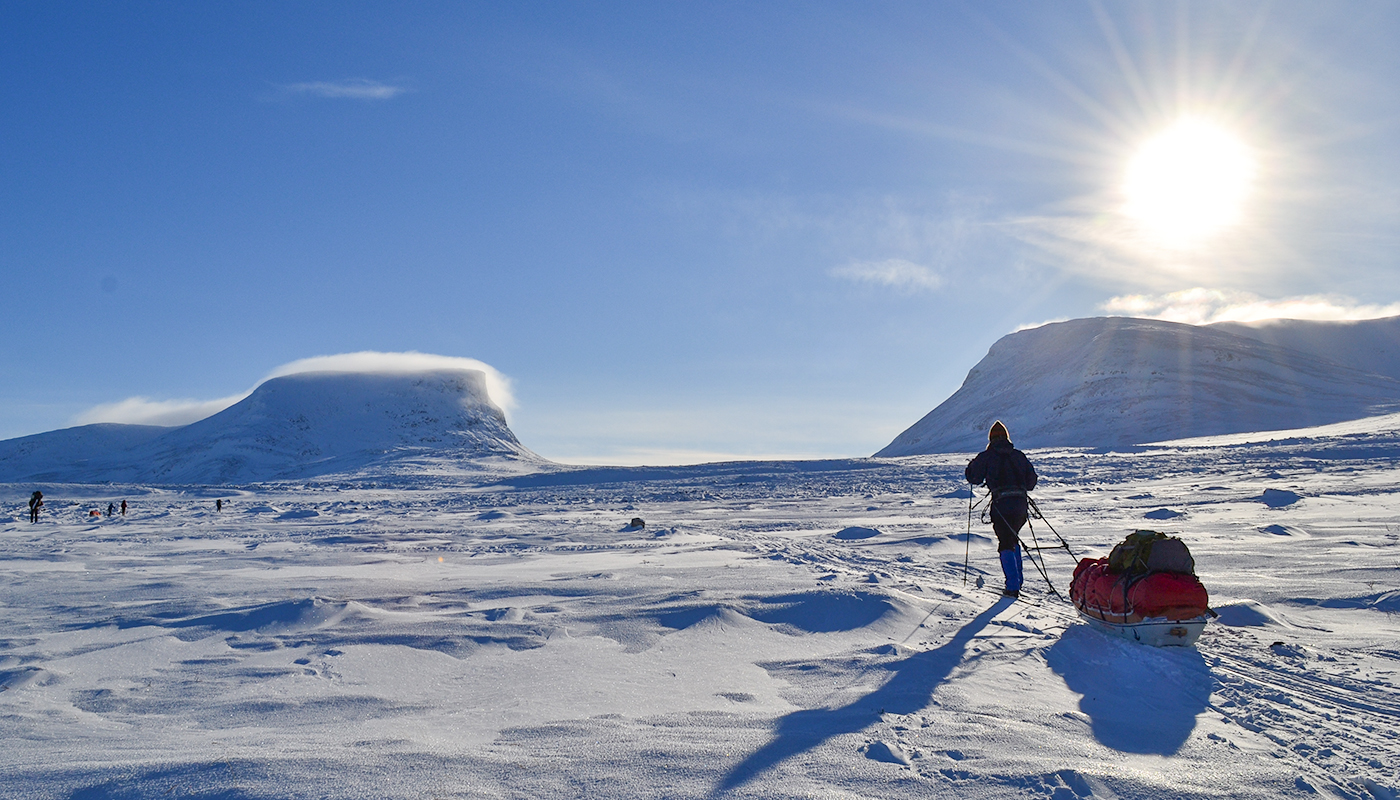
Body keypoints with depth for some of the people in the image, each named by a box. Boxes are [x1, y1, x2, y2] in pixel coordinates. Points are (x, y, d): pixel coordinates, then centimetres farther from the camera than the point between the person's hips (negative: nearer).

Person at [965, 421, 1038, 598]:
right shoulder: (1019, 455, 14)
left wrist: (971, 466, 25)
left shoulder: (986, 456, 2)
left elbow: (974, 478, 5)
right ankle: (1017, 581, 25)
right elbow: (1031, 481, 15)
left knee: (1005, 545, 0)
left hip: (1002, 505, -4)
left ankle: (1013, 587, -10)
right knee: (1013, 540, 24)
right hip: (1021, 504, 5)